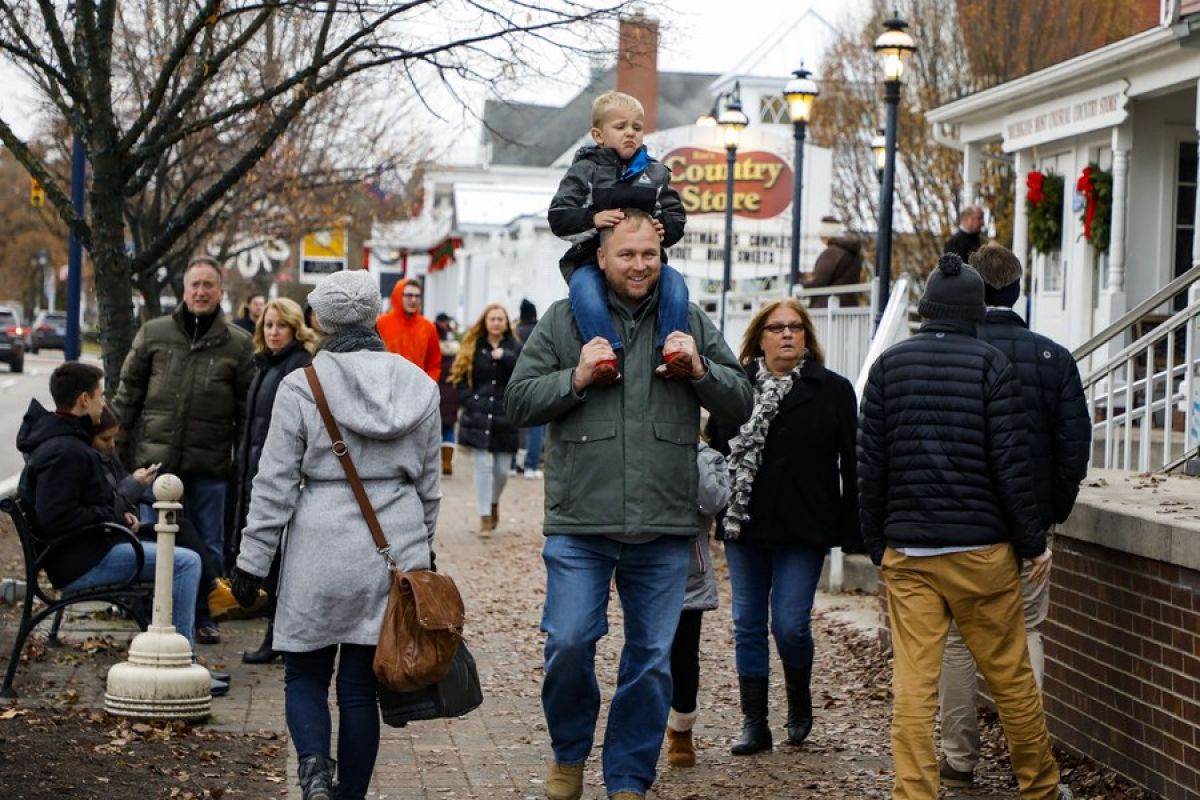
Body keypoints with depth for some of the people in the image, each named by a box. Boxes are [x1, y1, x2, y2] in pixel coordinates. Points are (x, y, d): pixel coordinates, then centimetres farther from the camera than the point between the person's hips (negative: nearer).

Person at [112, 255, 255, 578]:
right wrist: (117, 449, 7)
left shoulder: (238, 344, 3)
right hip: (155, 462, 1)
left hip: (210, 467, -1)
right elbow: (128, 395, 11)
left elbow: (247, 410, 5)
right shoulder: (153, 333, 7)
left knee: (209, 549, 7)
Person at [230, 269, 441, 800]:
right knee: (360, 683, 10)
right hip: (397, 549, 3)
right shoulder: (419, 387, 5)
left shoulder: (302, 387, -6)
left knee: (305, 673, 11)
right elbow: (428, 484, 12)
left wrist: (252, 561, 1)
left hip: (322, 549, -3)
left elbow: (274, 485, -5)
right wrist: (422, 550, 24)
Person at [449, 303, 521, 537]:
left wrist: (504, 357, -21)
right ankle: (485, 518, 3)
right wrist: (470, 402, -6)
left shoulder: (514, 347, 6)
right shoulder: (473, 347, 5)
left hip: (505, 417, 1)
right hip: (479, 416, -1)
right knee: (484, 466, -5)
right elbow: (460, 378, 5)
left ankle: (494, 503, 34)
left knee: (502, 470, 4)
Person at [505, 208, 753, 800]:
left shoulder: (691, 323, 10)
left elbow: (740, 407, 10)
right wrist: (576, 378, -11)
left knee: (652, 659, 6)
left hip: (664, 528, 2)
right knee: (568, 644, -6)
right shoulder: (564, 320, 5)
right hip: (580, 524, -2)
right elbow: (519, 402, 3)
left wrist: (701, 370, -8)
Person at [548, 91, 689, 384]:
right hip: (590, 258, -3)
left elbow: (677, 217, 16)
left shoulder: (655, 173, 14)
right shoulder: (585, 171, 5)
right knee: (584, 290, -36)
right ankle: (604, 351, -47)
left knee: (675, 283, -26)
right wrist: (594, 220, -19)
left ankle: (672, 346, -29)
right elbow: (558, 218, -2)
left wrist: (665, 227, -8)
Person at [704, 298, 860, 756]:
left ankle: (800, 704, 22)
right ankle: (754, 723, 15)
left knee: (790, 625, -5)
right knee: (748, 626, 6)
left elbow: (851, 465, -1)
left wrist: (852, 531, -6)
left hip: (802, 531, -2)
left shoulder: (833, 391, 0)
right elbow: (713, 450, 8)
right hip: (743, 527, 3)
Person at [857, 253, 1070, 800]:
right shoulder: (990, 364, -5)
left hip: (907, 552, 2)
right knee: (1011, 677, 10)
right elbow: (1011, 463, -7)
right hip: (981, 550, -2)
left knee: (913, 683, 0)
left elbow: (870, 466, 5)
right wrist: (1033, 543, 2)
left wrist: (876, 545, 14)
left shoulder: (889, 365, 4)